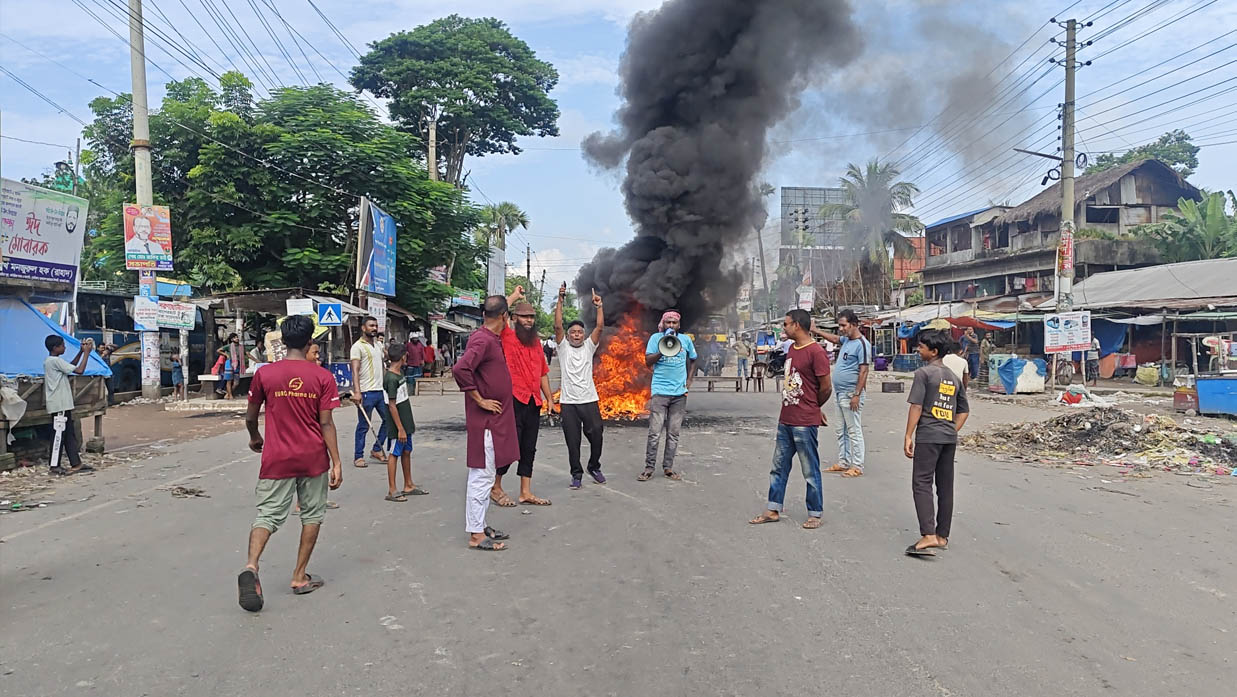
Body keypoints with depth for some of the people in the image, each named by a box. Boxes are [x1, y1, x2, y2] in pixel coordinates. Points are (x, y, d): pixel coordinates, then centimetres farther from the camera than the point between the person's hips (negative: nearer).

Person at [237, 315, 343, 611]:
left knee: (268, 514, 5)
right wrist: (336, 462, -3)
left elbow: (250, 417, 6)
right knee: (312, 514, 14)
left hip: (277, 458, 0)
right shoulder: (322, 376, -6)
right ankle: (300, 577, 16)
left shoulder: (264, 373, -3)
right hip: (313, 459, 0)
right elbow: (326, 423, -8)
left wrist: (255, 439, 28)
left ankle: (251, 565, -20)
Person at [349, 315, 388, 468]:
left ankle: (376, 450, 23)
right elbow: (355, 371, -17)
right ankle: (358, 457, 11)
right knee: (363, 426, 0)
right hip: (366, 392, -7)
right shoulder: (358, 346, -8)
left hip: (381, 390, 7)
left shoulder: (378, 344, 15)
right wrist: (357, 392, -26)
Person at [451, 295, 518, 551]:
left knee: (484, 476, 16)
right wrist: (480, 400, -22)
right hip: (485, 420, -10)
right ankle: (476, 535, 3)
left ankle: (480, 526, 26)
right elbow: (460, 369, -31)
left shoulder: (492, 338, 11)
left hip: (495, 420, 10)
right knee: (482, 476, -4)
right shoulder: (483, 340, -18)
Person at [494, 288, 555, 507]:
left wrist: (549, 398, 18)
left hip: (534, 402, 7)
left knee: (529, 448, 10)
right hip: (514, 399, -7)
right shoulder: (508, 337, -4)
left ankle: (526, 493, 18)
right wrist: (515, 296, -10)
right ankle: (496, 488, 14)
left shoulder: (536, 341, 16)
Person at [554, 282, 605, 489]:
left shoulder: (589, 347, 8)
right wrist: (560, 302, -16)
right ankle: (576, 473, 16)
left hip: (590, 400, 1)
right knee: (572, 441, 3)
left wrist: (599, 306, -12)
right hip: (568, 402, -1)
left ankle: (594, 467, 24)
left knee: (596, 436, 2)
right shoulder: (563, 347, 5)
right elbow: (557, 326, -8)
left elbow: (599, 327, -4)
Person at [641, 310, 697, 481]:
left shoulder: (686, 339, 9)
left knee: (673, 433, 7)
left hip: (680, 393, 3)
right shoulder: (656, 338, 2)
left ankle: (668, 467, 15)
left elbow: (692, 360, 23)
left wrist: (689, 380, 10)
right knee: (655, 433, -6)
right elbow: (648, 361, -5)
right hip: (660, 391, -3)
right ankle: (649, 468, 1)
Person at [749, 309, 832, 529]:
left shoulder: (816, 352, -14)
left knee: (810, 471, 3)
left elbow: (826, 388, -11)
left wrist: (813, 408, 6)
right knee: (778, 467, 13)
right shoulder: (792, 349, 13)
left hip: (805, 424, -9)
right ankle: (773, 510, 23)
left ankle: (815, 514, 15)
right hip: (785, 420, 9)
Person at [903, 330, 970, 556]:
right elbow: (964, 410, 18)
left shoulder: (923, 373, -7)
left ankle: (928, 536, -19)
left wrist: (908, 436, -9)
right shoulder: (954, 377, 15)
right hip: (950, 439, 7)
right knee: (946, 487, 10)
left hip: (928, 436, -7)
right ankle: (943, 536, 16)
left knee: (921, 484, -8)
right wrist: (952, 432, 17)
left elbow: (916, 406, -12)